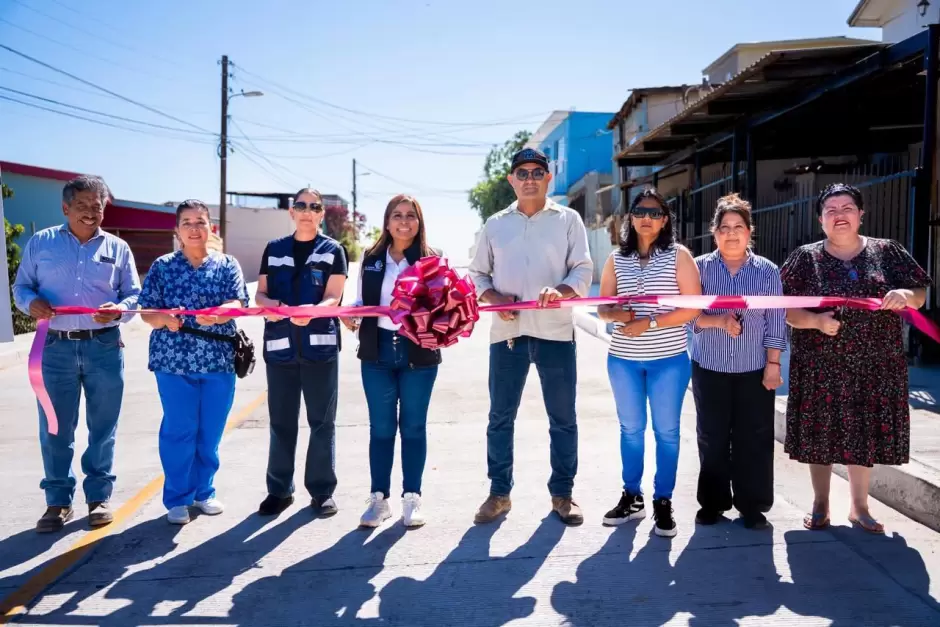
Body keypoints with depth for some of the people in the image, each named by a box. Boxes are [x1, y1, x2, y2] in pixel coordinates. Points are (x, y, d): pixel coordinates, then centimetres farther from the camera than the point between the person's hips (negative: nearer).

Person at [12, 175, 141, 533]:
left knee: (103, 427, 6)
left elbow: (135, 295, 7)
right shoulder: (40, 243, 8)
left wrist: (119, 309, -15)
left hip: (105, 347, 0)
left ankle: (100, 497, 19)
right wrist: (31, 302, -12)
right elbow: (20, 286, 10)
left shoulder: (118, 248, 8)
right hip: (55, 348, 0)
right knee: (55, 428, 5)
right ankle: (58, 501, 17)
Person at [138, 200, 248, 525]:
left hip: (219, 359, 1)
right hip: (173, 360, -1)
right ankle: (177, 498, 16)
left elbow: (237, 303, -8)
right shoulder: (162, 266, 5)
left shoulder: (228, 264, 5)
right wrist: (164, 319, -21)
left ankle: (204, 491, 26)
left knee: (211, 431, 9)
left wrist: (218, 313, -30)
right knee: (178, 430, 2)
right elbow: (146, 312, 2)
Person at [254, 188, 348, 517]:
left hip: (320, 345, -2)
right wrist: (269, 303, -13)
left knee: (322, 421, 3)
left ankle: (322, 491, 13)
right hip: (280, 345, 2)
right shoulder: (274, 249, 12)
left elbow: (334, 297, -5)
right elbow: (260, 293, 11)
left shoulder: (333, 250, 5)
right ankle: (279, 489, 20)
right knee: (281, 422, 9)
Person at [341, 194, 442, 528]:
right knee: (381, 427, 8)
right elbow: (361, 301, 12)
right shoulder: (371, 259, 8)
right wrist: (352, 318, -8)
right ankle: (379, 498, 19)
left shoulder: (432, 259, -1)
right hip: (377, 352, 2)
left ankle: (412, 498, 19)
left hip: (419, 353, -2)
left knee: (413, 426, 8)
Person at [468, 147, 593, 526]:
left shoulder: (568, 219, 6)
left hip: (555, 332, -1)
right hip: (507, 333, 2)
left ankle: (562, 494, 22)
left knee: (563, 418, 7)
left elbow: (583, 271, -1)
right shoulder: (495, 224, 11)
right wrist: (494, 297, -8)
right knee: (500, 417, 7)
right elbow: (477, 274, 12)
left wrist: (560, 290, -22)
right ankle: (499, 493, 21)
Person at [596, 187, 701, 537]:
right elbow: (602, 307, 7)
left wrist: (649, 323, -18)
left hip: (668, 359, -3)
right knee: (631, 429, 13)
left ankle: (663, 502, 19)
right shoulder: (617, 259, 6)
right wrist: (617, 314, -16)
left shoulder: (678, 255, -3)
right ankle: (632, 496, 26)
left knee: (666, 431, 7)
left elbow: (693, 307, -10)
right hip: (623, 358, 3)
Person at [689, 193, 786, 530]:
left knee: (754, 439, 5)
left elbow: (776, 322, 0)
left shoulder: (767, 271, 1)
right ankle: (712, 502, 22)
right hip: (709, 369, 0)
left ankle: (752, 505, 19)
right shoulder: (700, 267, 0)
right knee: (712, 438, 8)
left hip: (754, 369, 0)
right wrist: (718, 321, -20)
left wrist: (773, 364, -4)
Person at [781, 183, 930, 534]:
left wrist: (905, 295, -15)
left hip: (875, 365, 2)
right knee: (820, 435, 7)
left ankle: (859, 507, 28)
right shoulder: (806, 258, -2)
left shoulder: (887, 252, 3)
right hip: (821, 366, -1)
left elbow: (919, 295, 8)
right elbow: (786, 310, -3)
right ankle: (820, 505, 24)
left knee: (864, 435, 11)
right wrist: (816, 321, -21)